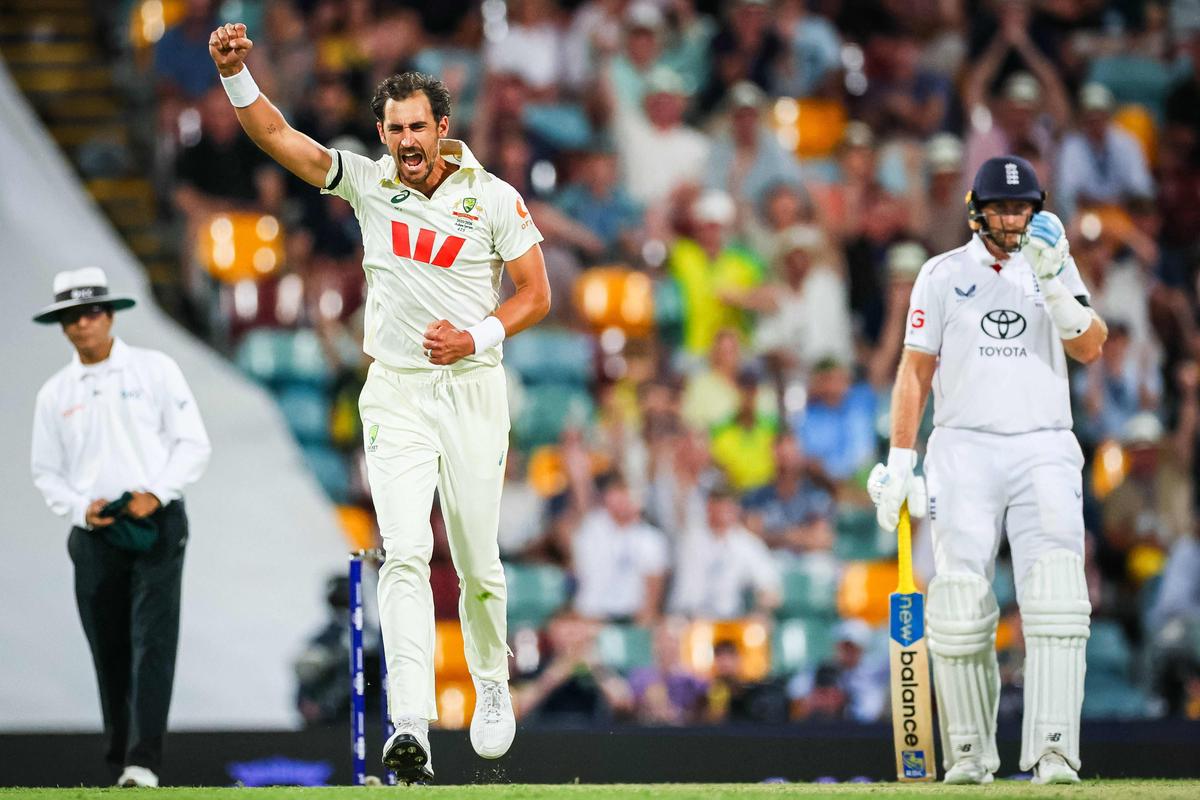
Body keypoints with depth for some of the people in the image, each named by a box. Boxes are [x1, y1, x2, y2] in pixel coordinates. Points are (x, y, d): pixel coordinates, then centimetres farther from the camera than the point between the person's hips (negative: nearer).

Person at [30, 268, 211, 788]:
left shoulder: (155, 370, 4)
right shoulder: (55, 393, 11)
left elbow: (193, 444, 2)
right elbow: (45, 471, 14)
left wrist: (155, 493, -12)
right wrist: (81, 508, -5)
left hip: (157, 525, -3)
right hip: (95, 533, 3)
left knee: (153, 643, -14)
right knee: (109, 654, 3)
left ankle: (144, 762, -22)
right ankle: (120, 765, 10)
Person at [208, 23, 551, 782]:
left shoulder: (494, 198, -4)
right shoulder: (368, 182, 0)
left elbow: (536, 293, 1)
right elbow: (278, 136, -9)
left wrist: (478, 335, -16)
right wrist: (236, 72, -25)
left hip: (471, 388, 0)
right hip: (395, 396, 0)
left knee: (478, 562, 7)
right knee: (405, 553, -16)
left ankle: (493, 684, 36)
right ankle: (411, 727, -27)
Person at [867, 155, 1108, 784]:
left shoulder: (1057, 269, 11)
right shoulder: (942, 275, 9)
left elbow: (1089, 348, -3)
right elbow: (915, 370, 8)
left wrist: (1053, 283, -17)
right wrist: (899, 463, 2)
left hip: (1044, 450, 0)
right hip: (964, 449, 0)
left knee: (1055, 593, -16)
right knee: (959, 603, -7)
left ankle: (1053, 751, -20)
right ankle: (968, 753, 6)